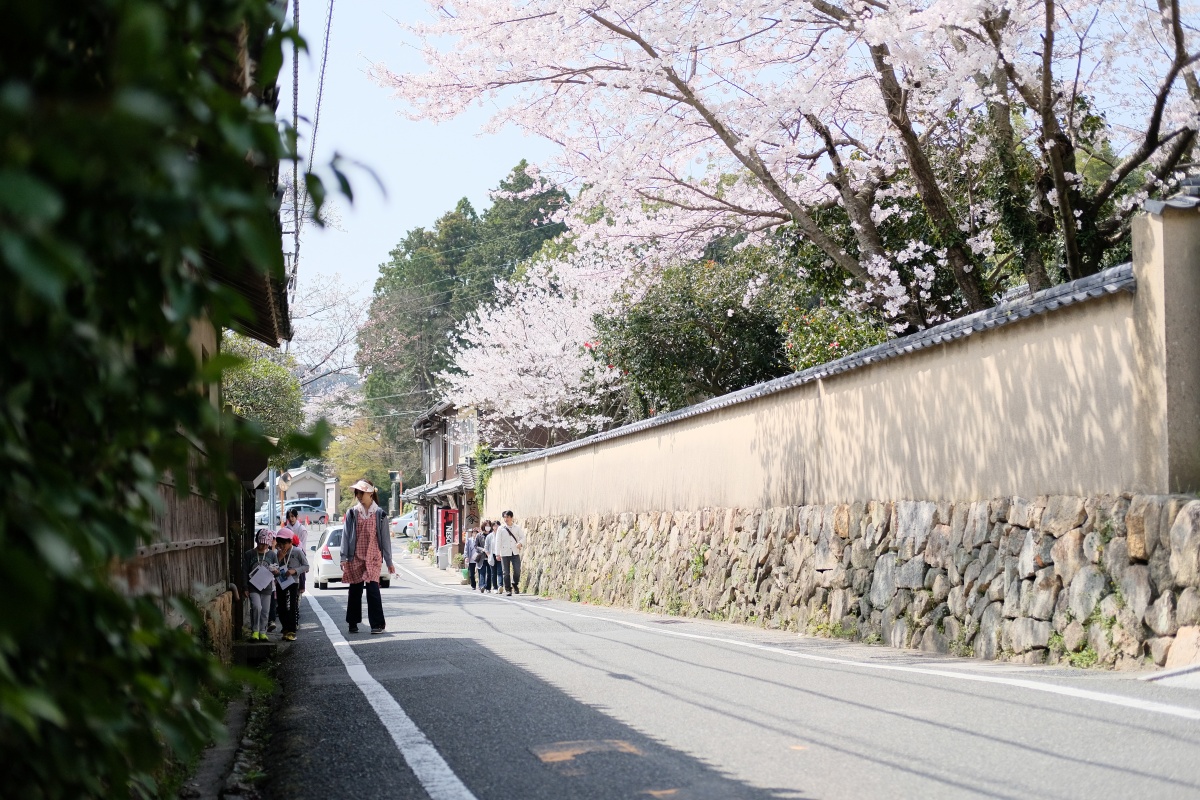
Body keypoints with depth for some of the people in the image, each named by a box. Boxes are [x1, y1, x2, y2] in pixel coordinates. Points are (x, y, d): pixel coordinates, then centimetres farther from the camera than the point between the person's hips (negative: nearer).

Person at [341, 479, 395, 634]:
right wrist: (344, 557, -3)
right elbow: (346, 535, 5)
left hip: (373, 557, -2)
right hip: (355, 557, 2)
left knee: (373, 589, -11)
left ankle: (377, 624, -6)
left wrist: (389, 561, 4)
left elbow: (385, 538, 5)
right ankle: (353, 624, 18)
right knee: (355, 591, 7)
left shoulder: (379, 514, 3)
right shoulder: (352, 512, 5)